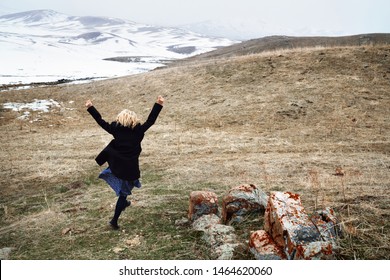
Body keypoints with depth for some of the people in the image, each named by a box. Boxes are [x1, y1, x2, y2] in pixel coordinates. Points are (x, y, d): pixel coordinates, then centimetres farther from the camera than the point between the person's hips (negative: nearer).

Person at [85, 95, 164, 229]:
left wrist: (90, 108, 14)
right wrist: (159, 104, -1)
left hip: (116, 166, 3)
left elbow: (101, 121, 4)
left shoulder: (115, 128, -5)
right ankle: (115, 220, 9)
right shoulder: (138, 130, -9)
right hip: (130, 169, -3)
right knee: (123, 193, 7)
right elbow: (151, 120, -5)